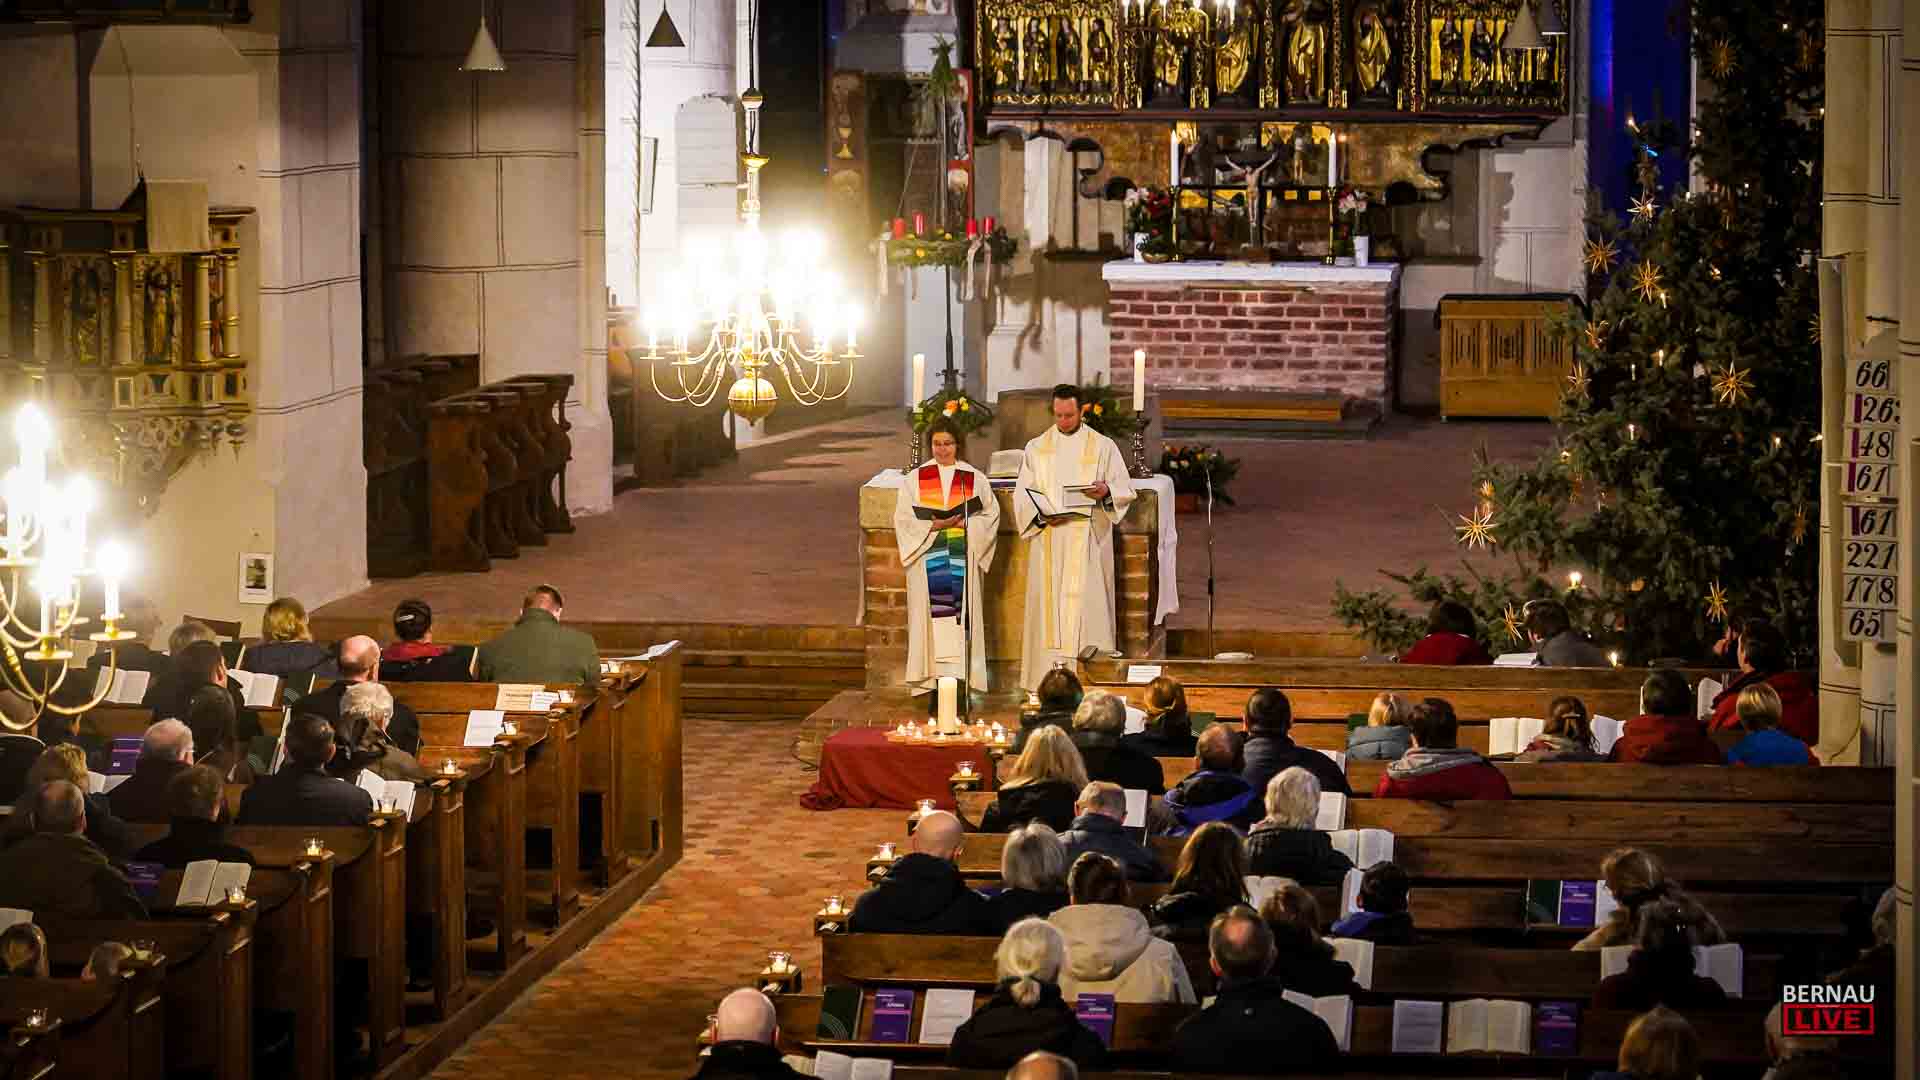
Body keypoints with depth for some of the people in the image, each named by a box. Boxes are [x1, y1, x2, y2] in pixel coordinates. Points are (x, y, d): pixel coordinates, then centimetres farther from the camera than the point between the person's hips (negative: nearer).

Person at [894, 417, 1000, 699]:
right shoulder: (915, 479, 7)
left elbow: (991, 514, 7)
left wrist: (966, 524, -10)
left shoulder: (974, 479, 9)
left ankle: (960, 684, -5)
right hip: (928, 558, -1)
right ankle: (935, 689, -4)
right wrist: (934, 525, -12)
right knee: (933, 619, -6)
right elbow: (903, 519, 2)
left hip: (963, 560, 1)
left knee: (962, 617, -4)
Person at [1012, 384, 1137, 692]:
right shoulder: (1036, 447, 10)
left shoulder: (1103, 447, 6)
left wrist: (1106, 490, -17)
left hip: (1088, 543, -1)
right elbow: (1023, 494, 6)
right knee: (1048, 606, -2)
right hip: (1048, 541, 1)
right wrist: (1043, 514, -13)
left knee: (1088, 605, -6)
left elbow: (1125, 490, 6)